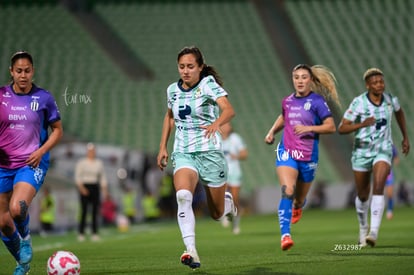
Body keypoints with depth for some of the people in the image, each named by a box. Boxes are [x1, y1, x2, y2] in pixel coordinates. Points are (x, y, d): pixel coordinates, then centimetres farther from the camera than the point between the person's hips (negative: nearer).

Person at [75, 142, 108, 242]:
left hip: (95, 187, 4)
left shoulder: (99, 163, 12)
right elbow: (77, 177, -3)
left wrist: (104, 190, 8)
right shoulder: (81, 162, 0)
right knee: (84, 210, -8)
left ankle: (95, 233, -1)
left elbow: (103, 178, 15)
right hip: (84, 187, -4)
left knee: (96, 211, -2)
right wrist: (81, 188, -15)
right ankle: (81, 233, -5)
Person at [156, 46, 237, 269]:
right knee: (183, 195, -30)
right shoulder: (173, 90, 6)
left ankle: (227, 200, 47)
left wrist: (216, 123, -44)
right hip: (183, 153, 2)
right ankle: (191, 251, -34)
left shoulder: (208, 84, -8)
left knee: (217, 214, 9)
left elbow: (229, 110, -23)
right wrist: (163, 147, 18)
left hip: (210, 152, -2)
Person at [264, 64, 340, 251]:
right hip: (286, 152, 1)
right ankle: (285, 235, -27)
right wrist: (272, 132, 14)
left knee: (299, 199, 13)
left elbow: (331, 127, -10)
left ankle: (297, 207, 53)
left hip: (308, 156, -1)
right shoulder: (287, 101, 7)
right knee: (287, 192, -22)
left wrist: (308, 128, -20)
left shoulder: (317, 101, -7)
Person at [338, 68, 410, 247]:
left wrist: (405, 138, 20)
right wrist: (362, 124, -33)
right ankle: (363, 229, 41)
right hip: (362, 151, 0)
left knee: (378, 188, -24)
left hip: (383, 151, 0)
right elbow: (341, 128, -16)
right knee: (363, 195, 13)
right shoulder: (358, 103, -16)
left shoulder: (390, 99, -6)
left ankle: (374, 232, -27)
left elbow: (399, 112, 19)